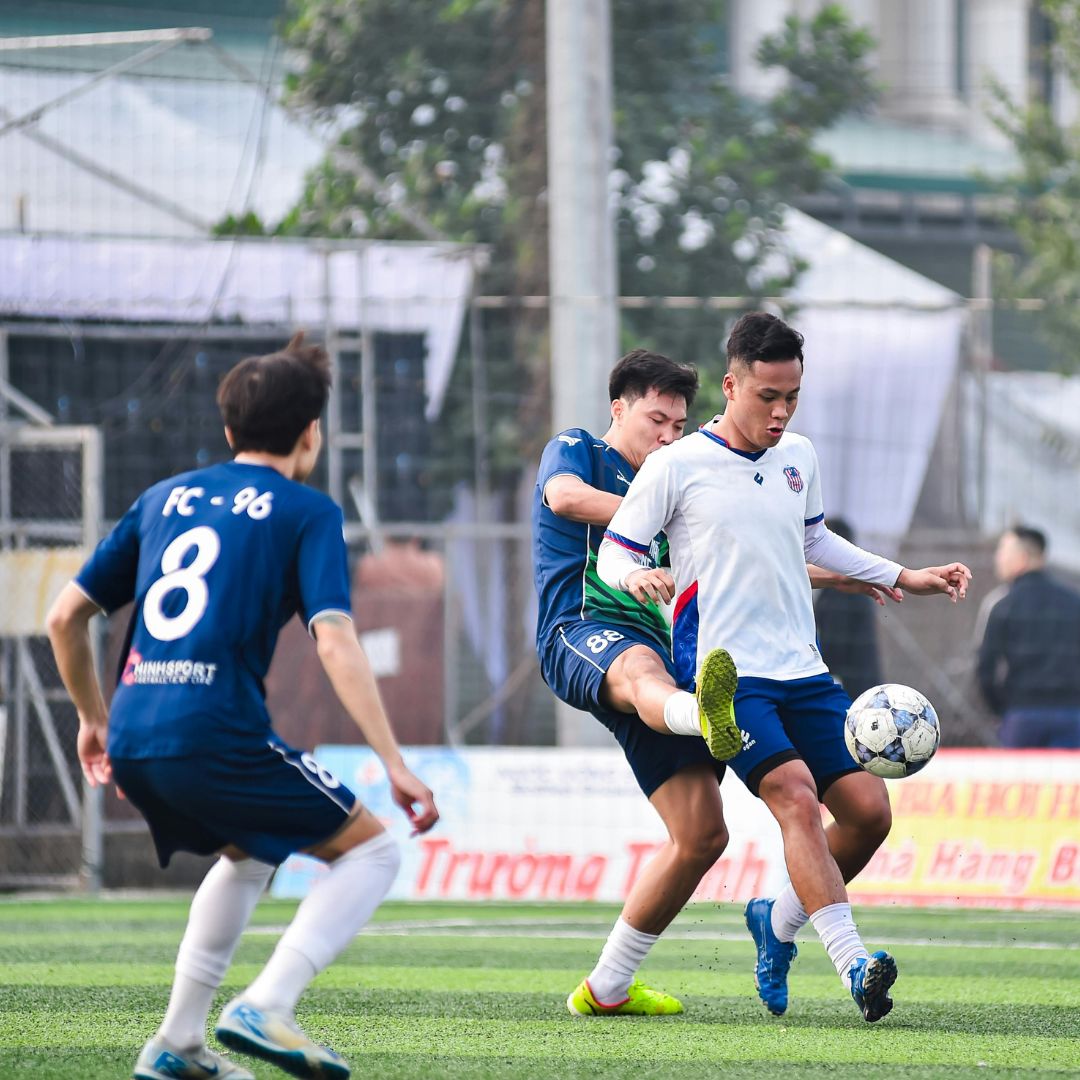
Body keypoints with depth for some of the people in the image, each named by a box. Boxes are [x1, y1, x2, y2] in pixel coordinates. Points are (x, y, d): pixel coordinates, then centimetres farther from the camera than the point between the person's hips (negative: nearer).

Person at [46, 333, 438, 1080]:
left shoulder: (164, 498, 20)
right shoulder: (307, 513, 4)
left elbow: (66, 616, 21)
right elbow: (336, 643, -9)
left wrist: (94, 719, 35)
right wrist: (395, 765, -11)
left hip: (133, 738, 7)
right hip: (217, 733, -7)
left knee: (247, 854, 33)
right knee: (371, 851, 8)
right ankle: (264, 1009, -11)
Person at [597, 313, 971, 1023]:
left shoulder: (799, 457, 12)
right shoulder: (677, 466, -5)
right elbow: (613, 551, 0)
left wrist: (906, 579, 28)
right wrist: (636, 575, -23)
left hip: (803, 671, 6)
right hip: (725, 671, -6)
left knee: (869, 810, -4)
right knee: (795, 793, -26)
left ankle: (779, 921, 21)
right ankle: (853, 963, -34)